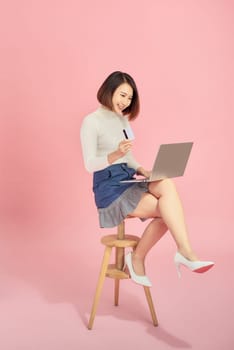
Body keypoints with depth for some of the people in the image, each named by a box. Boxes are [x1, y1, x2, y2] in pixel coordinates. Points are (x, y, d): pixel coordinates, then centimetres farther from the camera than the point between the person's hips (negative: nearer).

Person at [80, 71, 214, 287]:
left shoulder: (123, 120, 18)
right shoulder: (91, 121, -5)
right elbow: (89, 164, -11)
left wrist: (141, 170, -2)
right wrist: (116, 154, -29)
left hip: (129, 181, 6)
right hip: (110, 187, -6)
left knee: (166, 184, -24)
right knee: (169, 209, -22)